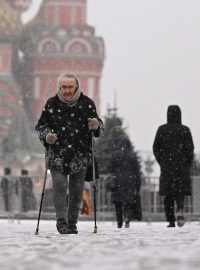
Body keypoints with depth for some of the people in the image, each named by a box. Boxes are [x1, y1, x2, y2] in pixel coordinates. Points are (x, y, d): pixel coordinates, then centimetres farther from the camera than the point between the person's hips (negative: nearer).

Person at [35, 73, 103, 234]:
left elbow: (98, 124, 5)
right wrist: (46, 135, -15)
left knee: (76, 190, 5)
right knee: (59, 185, -12)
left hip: (80, 155, 1)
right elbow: (41, 125, 7)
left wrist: (96, 126, -19)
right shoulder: (52, 104, 0)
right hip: (57, 153, -1)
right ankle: (61, 221, -8)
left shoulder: (86, 103, 0)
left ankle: (72, 223, 17)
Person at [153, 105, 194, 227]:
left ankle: (171, 221, 4)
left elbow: (156, 148, 1)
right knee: (181, 190, 8)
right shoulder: (185, 130, -5)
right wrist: (188, 165, 6)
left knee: (168, 194, 9)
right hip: (182, 165, -1)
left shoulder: (162, 129, -1)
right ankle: (180, 210, -21)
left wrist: (162, 163, 12)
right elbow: (190, 149, -6)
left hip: (166, 167, 1)